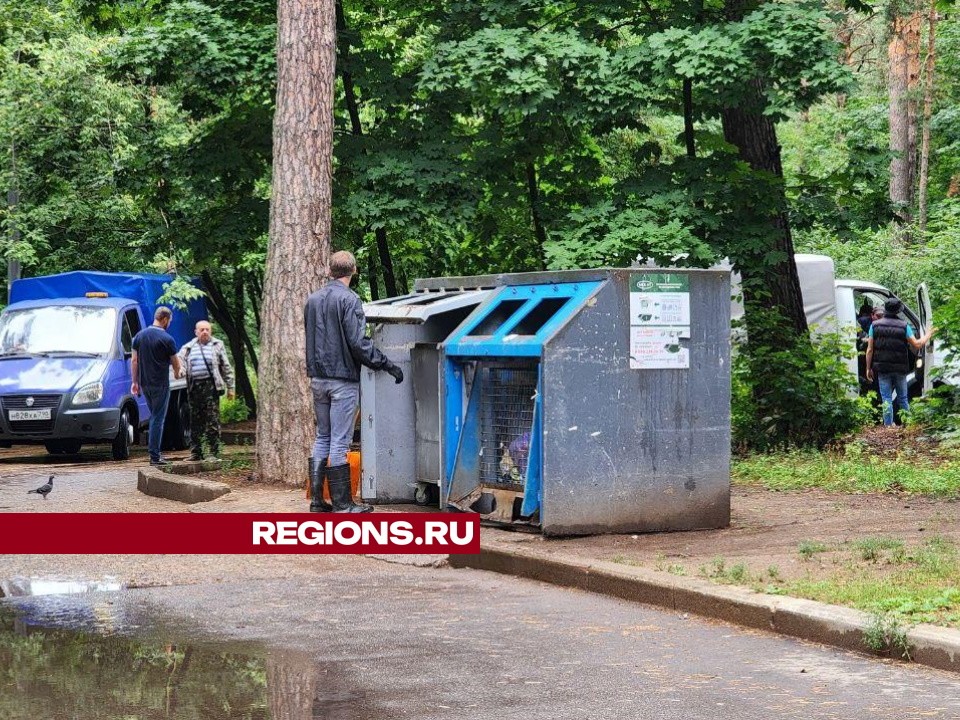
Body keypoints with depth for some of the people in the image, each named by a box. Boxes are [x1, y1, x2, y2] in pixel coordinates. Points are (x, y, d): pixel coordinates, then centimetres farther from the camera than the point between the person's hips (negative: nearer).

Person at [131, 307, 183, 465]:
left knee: (155, 416, 18)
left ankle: (155, 452, 17)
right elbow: (176, 363, -1)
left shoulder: (139, 336, 6)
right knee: (158, 419, -3)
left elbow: (134, 361, 7)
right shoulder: (166, 339, -11)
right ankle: (155, 456, -4)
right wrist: (177, 373, 21)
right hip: (160, 384, -6)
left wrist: (135, 382, 13)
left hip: (144, 384, 6)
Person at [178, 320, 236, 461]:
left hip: (210, 386, -3)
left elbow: (226, 368, 10)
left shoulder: (217, 346, 10)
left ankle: (214, 453, -5)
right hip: (194, 387, 3)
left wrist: (230, 387, 6)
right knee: (195, 421, 7)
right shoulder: (188, 348, 16)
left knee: (212, 420, -7)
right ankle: (195, 453, 13)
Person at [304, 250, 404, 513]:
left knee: (322, 437, 14)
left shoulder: (312, 300, 10)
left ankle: (317, 499, 13)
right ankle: (342, 504, -1)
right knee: (340, 441, -4)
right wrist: (387, 365, -12)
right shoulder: (349, 300, -13)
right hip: (343, 379, -7)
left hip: (318, 379, 7)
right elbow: (358, 343, -18)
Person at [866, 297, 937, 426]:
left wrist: (868, 368, 4)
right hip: (900, 369, 0)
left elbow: (870, 349, -2)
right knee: (903, 399, 15)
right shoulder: (904, 326, -5)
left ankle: (888, 425, 0)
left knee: (886, 400, 4)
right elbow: (916, 345, -7)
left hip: (883, 368, 0)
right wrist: (928, 335, 10)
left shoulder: (875, 325, -2)